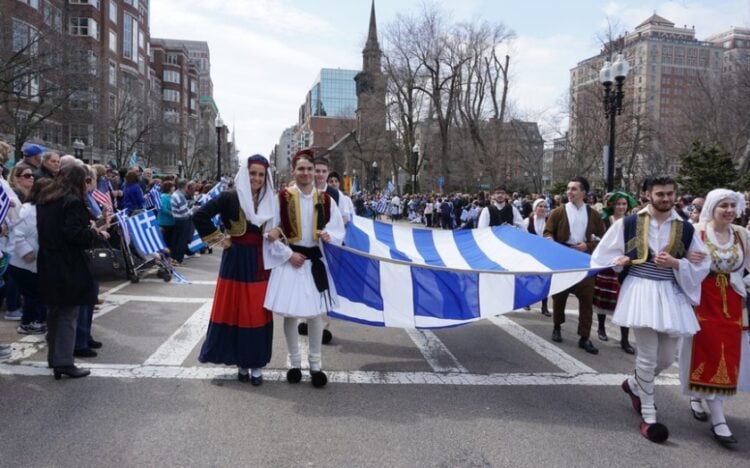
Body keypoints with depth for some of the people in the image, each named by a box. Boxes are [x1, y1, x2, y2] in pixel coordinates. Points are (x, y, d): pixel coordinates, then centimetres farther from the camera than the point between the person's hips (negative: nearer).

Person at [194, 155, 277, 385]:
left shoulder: (271, 200, 4)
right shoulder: (230, 197, -9)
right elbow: (199, 216, -10)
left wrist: (277, 231, -6)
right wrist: (217, 237, -7)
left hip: (261, 262, 3)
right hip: (236, 261, -3)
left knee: (259, 312, 5)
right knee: (236, 311, 4)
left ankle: (256, 363, 16)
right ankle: (241, 362, 18)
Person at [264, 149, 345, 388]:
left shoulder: (325, 200, 2)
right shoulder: (282, 197, -6)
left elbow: (339, 230, 6)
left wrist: (328, 235, -16)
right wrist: (288, 254, -11)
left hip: (315, 260, 2)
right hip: (289, 259, -2)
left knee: (316, 313, 6)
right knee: (290, 313, 5)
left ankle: (315, 364, 19)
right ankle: (294, 362, 22)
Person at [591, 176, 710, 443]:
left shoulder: (685, 229, 3)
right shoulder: (628, 224, -1)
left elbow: (702, 265, 5)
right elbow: (603, 255, 8)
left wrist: (675, 263, -11)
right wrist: (623, 262, -7)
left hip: (671, 296, 3)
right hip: (640, 293, -3)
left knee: (666, 358, 10)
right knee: (648, 356, -4)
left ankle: (634, 385, 40)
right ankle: (648, 416, 11)